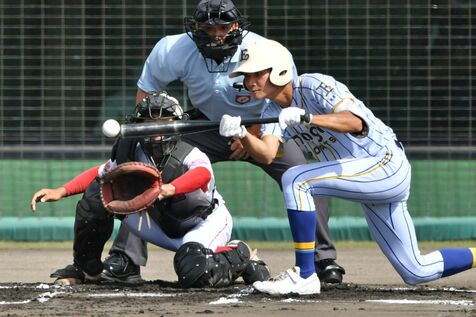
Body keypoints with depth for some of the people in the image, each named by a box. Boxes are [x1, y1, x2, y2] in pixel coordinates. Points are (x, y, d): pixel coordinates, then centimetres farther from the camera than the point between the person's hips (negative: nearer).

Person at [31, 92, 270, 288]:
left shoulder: (190, 156, -30)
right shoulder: (132, 154, -13)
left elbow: (203, 173, -54)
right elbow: (99, 174, 1)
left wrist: (170, 188, -73)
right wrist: (61, 192, -14)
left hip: (207, 221, -6)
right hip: (163, 224, 6)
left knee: (194, 273, -40)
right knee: (98, 194, -9)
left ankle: (241, 256, -5)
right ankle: (86, 268, 10)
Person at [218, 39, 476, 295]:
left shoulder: (313, 86, -16)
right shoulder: (274, 112, 6)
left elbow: (356, 123, -33)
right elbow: (266, 154, -13)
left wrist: (305, 118, -44)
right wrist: (241, 135, -31)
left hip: (387, 166, -9)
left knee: (295, 180, -25)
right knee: (416, 273, 10)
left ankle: (304, 276, -21)